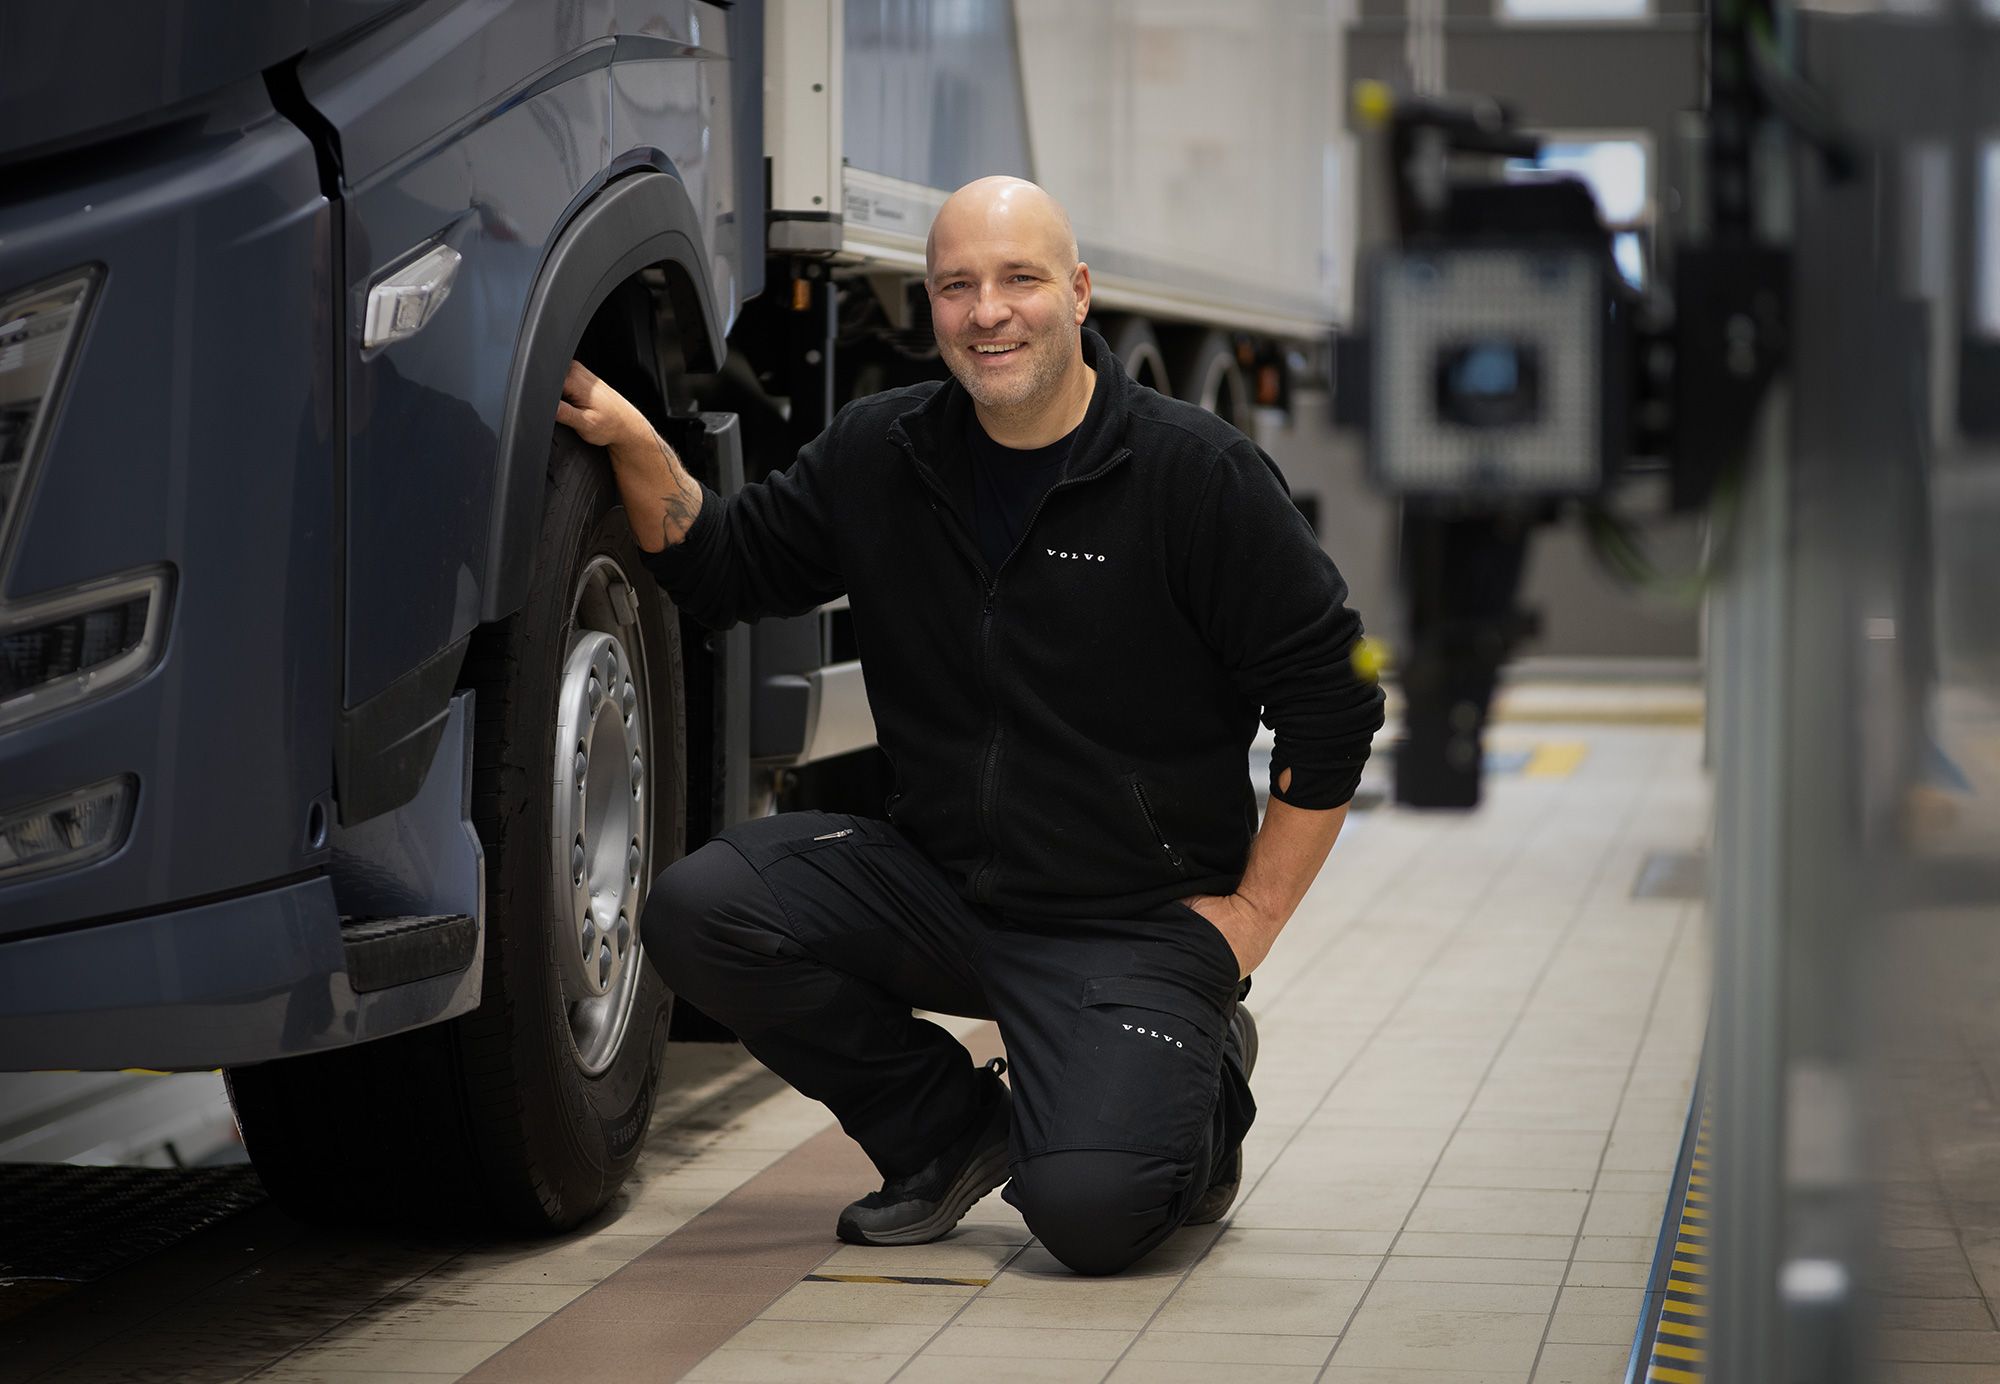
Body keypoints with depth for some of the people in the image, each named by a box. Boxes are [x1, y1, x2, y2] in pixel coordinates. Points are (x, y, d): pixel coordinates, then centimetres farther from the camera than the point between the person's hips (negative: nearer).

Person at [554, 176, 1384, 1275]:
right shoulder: (880, 454, 4)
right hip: (936, 883, 5)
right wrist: (636, 446, -5)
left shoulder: (1197, 472, -10)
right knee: (698, 911, -19)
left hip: (1136, 924, -5)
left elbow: (1333, 702, -6)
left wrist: (1251, 915, -8)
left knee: (1088, 1209, -26)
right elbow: (724, 570, 14)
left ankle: (1198, 1096, 14)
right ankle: (949, 1127, 5)